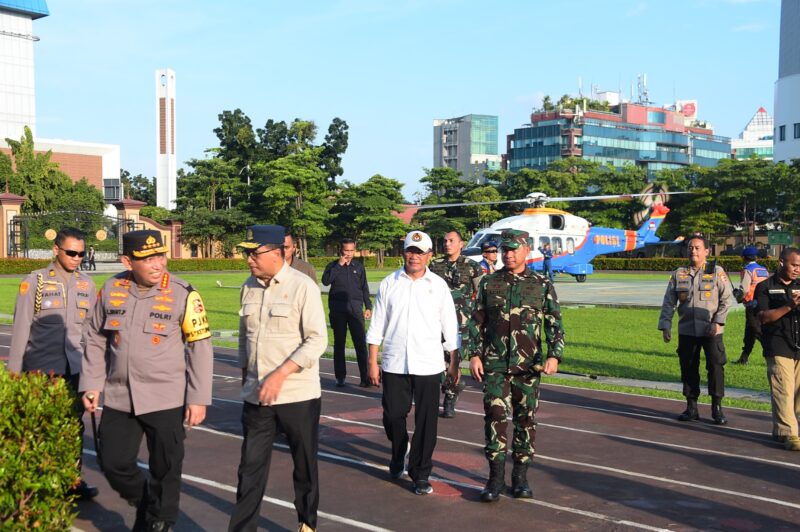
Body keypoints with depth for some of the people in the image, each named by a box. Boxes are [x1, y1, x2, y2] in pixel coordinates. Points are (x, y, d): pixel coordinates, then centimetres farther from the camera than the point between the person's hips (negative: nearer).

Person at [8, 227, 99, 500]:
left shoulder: (86, 284, 6)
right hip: (41, 368, -3)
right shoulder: (34, 282, -5)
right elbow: (20, 329, -2)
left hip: (75, 369, 4)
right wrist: (13, 372, -1)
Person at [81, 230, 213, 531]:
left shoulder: (183, 294, -9)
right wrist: (91, 384, 9)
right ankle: (145, 505, 39)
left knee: (165, 470, 4)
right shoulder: (111, 289, 1)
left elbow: (200, 347, -6)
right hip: (118, 398, 4)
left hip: (166, 400, -3)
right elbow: (96, 340, 13)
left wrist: (198, 399, -8)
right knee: (113, 464, 10)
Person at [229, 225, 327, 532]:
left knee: (305, 464, 12)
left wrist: (280, 374, -23)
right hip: (256, 396, 4)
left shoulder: (303, 287, -12)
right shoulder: (249, 287, 6)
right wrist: (245, 375, 17)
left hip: (298, 395, -4)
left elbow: (317, 340, -17)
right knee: (251, 467, 6)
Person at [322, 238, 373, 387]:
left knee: (361, 343, -5)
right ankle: (340, 377, 14)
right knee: (339, 344, 7)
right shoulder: (333, 266, 5)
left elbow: (364, 288, 15)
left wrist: (368, 307, 8)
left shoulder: (359, 267, 10)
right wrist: (339, 265, -15)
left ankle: (365, 376, -3)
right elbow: (325, 281, -14)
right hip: (338, 310, 0)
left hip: (356, 309, 1)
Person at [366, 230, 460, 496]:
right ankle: (398, 454, 38)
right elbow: (377, 325, 5)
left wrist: (454, 362, 5)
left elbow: (450, 327, 6)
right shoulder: (389, 284, 3)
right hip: (394, 364, 1)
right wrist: (373, 361, 1)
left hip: (428, 364, -1)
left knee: (426, 422, 1)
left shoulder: (438, 285, 2)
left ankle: (420, 474, 15)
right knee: (393, 416, 7)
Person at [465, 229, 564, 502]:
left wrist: (554, 356, -12)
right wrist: (474, 355, 0)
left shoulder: (542, 285, 2)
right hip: (494, 365, 0)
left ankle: (520, 476, 20)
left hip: (528, 366, 0)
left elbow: (555, 324, 2)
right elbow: (477, 322, 9)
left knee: (526, 419, 7)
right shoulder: (489, 283, 5)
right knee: (495, 416, -7)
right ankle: (496, 477, 1)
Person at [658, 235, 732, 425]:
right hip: (686, 331, 3)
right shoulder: (679, 274, 6)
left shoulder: (716, 272, -1)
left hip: (711, 331, -3)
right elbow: (668, 302, 7)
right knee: (688, 368, 7)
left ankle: (717, 408, 10)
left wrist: (718, 322, -12)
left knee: (715, 367, -2)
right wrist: (665, 325, 1)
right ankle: (691, 407, 18)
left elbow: (726, 299, -2)